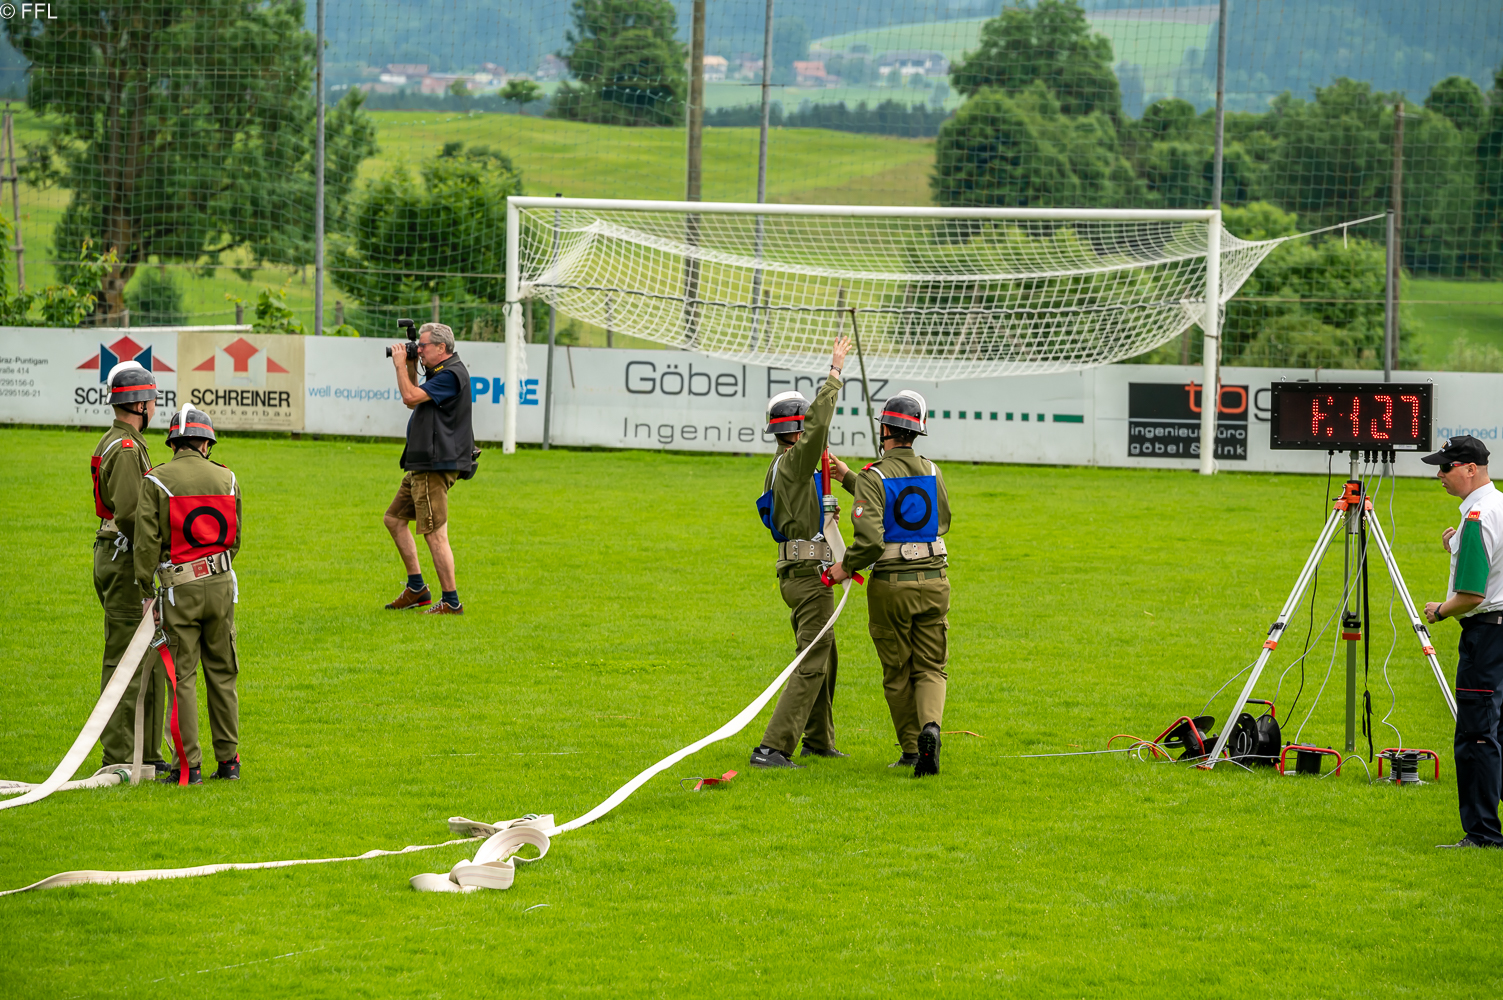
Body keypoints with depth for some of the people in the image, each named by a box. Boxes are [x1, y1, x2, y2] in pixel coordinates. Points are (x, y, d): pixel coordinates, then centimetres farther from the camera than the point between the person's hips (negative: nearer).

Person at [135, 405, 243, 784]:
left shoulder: (157, 481, -5)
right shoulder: (226, 479, 6)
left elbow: (147, 541, -8)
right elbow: (235, 537, 10)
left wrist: (147, 592, -1)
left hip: (179, 586, -3)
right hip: (220, 582, 3)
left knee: (182, 678, 0)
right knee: (222, 674, 12)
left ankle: (188, 765, -2)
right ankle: (228, 759, 14)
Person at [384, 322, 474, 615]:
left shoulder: (451, 375, -16)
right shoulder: (440, 373, 17)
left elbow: (411, 397, -22)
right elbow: (413, 401, 26)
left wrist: (400, 364, -9)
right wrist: (410, 367, 16)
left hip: (436, 467, -11)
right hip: (422, 466, 11)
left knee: (435, 533, -11)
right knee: (394, 518, 17)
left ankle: (451, 602, -8)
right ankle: (416, 588, 19)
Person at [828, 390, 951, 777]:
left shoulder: (874, 478, -12)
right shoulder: (932, 472, 4)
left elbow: (869, 539, -24)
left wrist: (845, 567, -3)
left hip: (890, 585, -3)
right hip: (933, 581, 3)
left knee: (898, 673, 9)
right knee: (931, 668, 7)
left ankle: (910, 749, 11)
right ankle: (930, 724, -20)